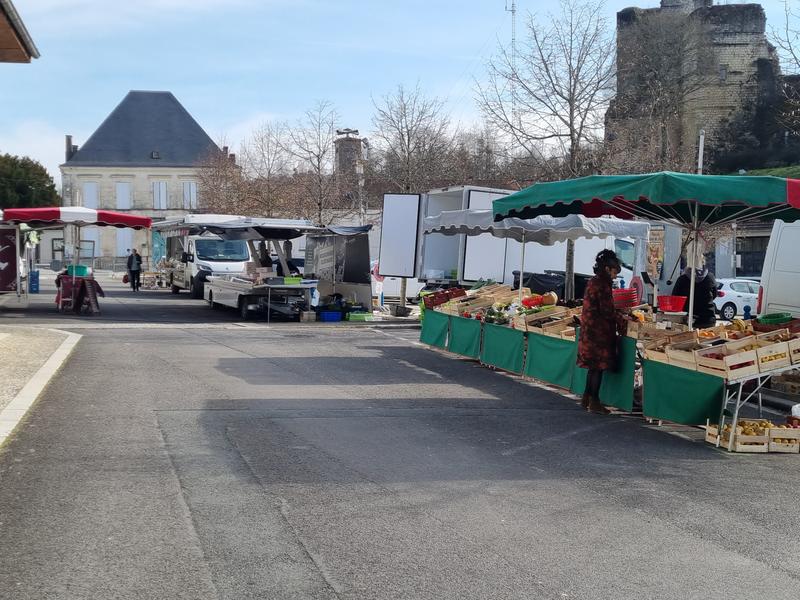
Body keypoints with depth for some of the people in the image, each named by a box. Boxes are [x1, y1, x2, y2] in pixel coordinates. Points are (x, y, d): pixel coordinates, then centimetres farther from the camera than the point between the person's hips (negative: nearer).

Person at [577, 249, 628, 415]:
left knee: (594, 366, 15)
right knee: (599, 366, -3)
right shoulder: (602, 285, -17)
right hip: (599, 332, -10)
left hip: (590, 329, 10)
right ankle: (594, 402, 2)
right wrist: (622, 320, -3)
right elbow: (607, 311, -17)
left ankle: (586, 398, 20)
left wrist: (619, 313, 18)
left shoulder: (594, 282, 13)